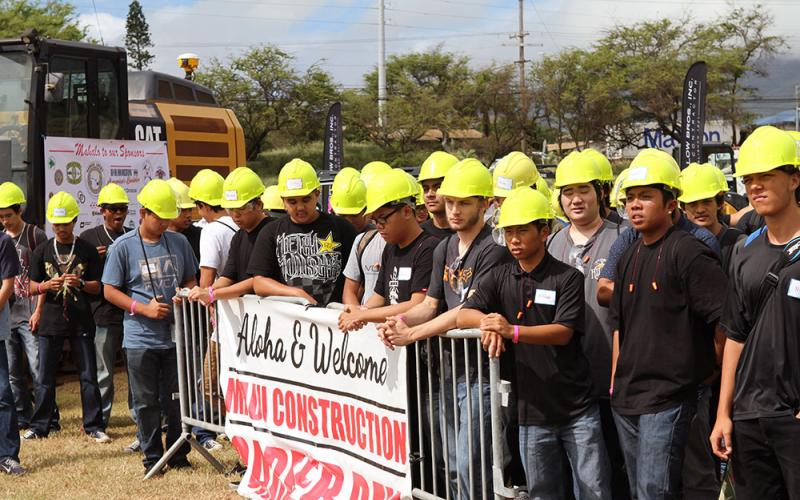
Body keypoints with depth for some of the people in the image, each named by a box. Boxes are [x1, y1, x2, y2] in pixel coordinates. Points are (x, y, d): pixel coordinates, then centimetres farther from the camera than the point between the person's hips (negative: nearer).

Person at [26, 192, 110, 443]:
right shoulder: (43, 251, 6)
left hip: (81, 321, -1)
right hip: (51, 321, 1)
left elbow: (97, 286, 3)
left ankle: (94, 426, 9)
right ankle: (39, 426, 16)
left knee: (88, 376, 2)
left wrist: (80, 283, -17)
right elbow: (32, 287, 7)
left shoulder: (87, 250, 2)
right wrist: (46, 286, -15)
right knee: (45, 377, 6)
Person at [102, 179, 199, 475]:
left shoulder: (179, 242, 6)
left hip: (175, 335, 3)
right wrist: (143, 308, -14)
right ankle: (152, 458, 17)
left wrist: (185, 292, -8)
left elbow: (191, 280, 15)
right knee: (146, 402, 5)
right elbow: (110, 291, -2)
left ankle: (179, 454, 22)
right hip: (140, 338, -3)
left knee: (178, 398, 9)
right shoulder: (123, 246, -4)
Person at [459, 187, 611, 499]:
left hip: (577, 406, -3)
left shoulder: (568, 278, -5)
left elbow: (563, 332, -16)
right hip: (532, 409, 3)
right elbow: (464, 315, -2)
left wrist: (512, 330, -30)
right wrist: (487, 321, -25)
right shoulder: (500, 278, 7)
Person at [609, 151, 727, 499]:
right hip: (626, 398, 8)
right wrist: (615, 381, 15)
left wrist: (711, 373, -4)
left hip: (669, 396, -8)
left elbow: (725, 319, -14)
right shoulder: (630, 257, 13)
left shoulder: (688, 253, -12)